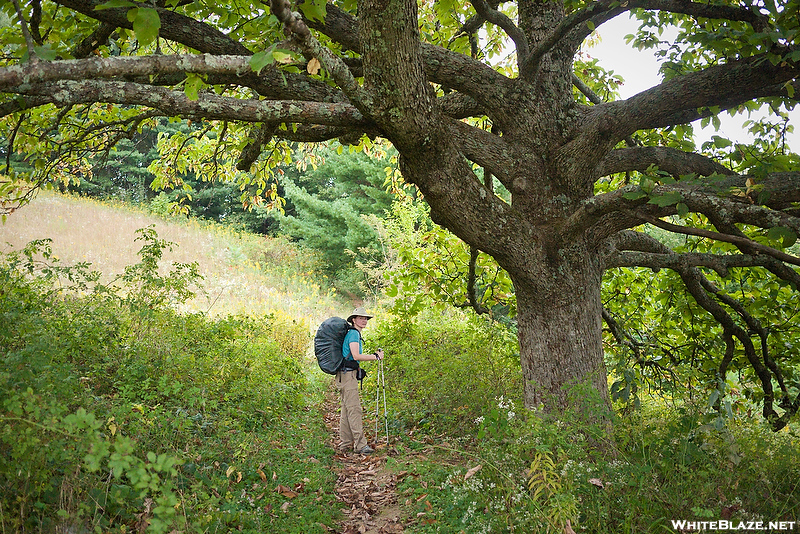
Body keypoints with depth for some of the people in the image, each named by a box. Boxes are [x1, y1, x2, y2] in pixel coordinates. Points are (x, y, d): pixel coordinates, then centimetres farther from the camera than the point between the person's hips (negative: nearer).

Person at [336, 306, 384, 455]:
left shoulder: (355, 334, 21)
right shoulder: (353, 333, -11)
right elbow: (356, 356, -20)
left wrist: (373, 355, 20)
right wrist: (376, 356, -12)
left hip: (347, 374, 11)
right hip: (347, 374, -11)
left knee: (346, 409, 11)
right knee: (354, 409, -11)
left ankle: (346, 443, 16)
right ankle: (360, 444, -11)